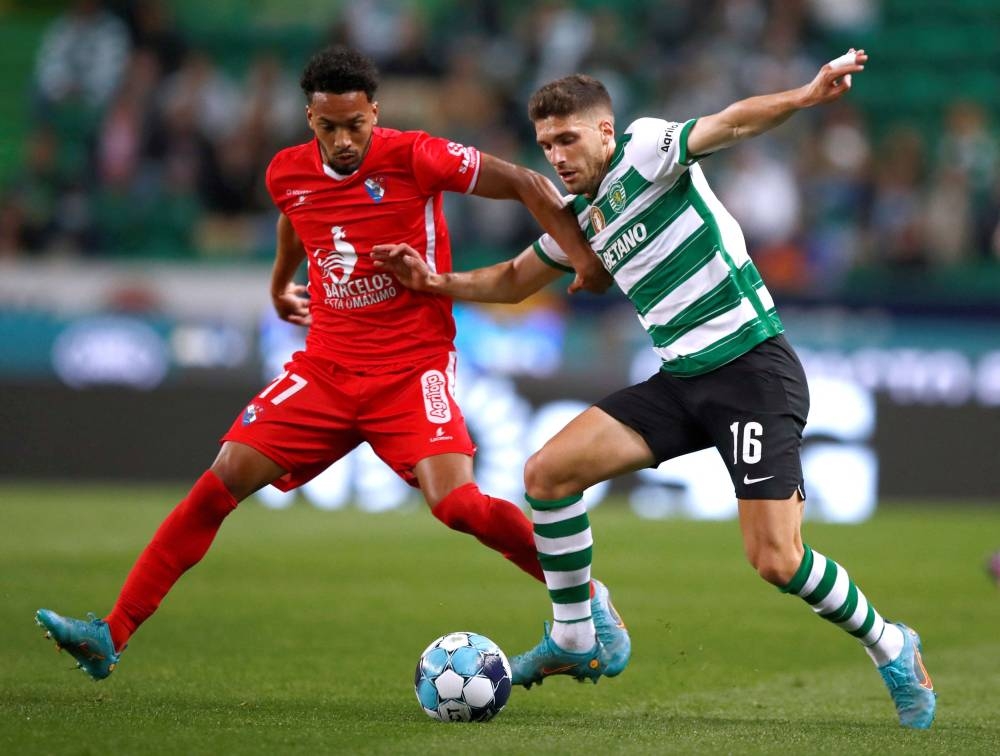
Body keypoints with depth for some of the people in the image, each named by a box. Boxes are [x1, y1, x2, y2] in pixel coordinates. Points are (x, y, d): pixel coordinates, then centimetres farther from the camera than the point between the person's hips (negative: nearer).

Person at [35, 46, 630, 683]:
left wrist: (585, 259, -17)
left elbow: (526, 185, -9)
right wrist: (281, 284, 43)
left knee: (456, 503, -24)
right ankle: (113, 635, -4)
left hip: (413, 367, -4)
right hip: (326, 365, 4)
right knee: (225, 478, -8)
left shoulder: (415, 158, -14)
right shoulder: (288, 174, 2)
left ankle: (587, 598, -3)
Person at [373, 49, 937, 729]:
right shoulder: (578, 219, 14)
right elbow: (514, 280, 31)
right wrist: (440, 284, 13)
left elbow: (730, 123, -25)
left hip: (753, 365, -7)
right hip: (679, 379, 7)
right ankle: (572, 641, 10)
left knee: (776, 560, -14)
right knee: (547, 472, -4)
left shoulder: (646, 151, -7)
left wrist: (804, 98, -44)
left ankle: (891, 648, 11)